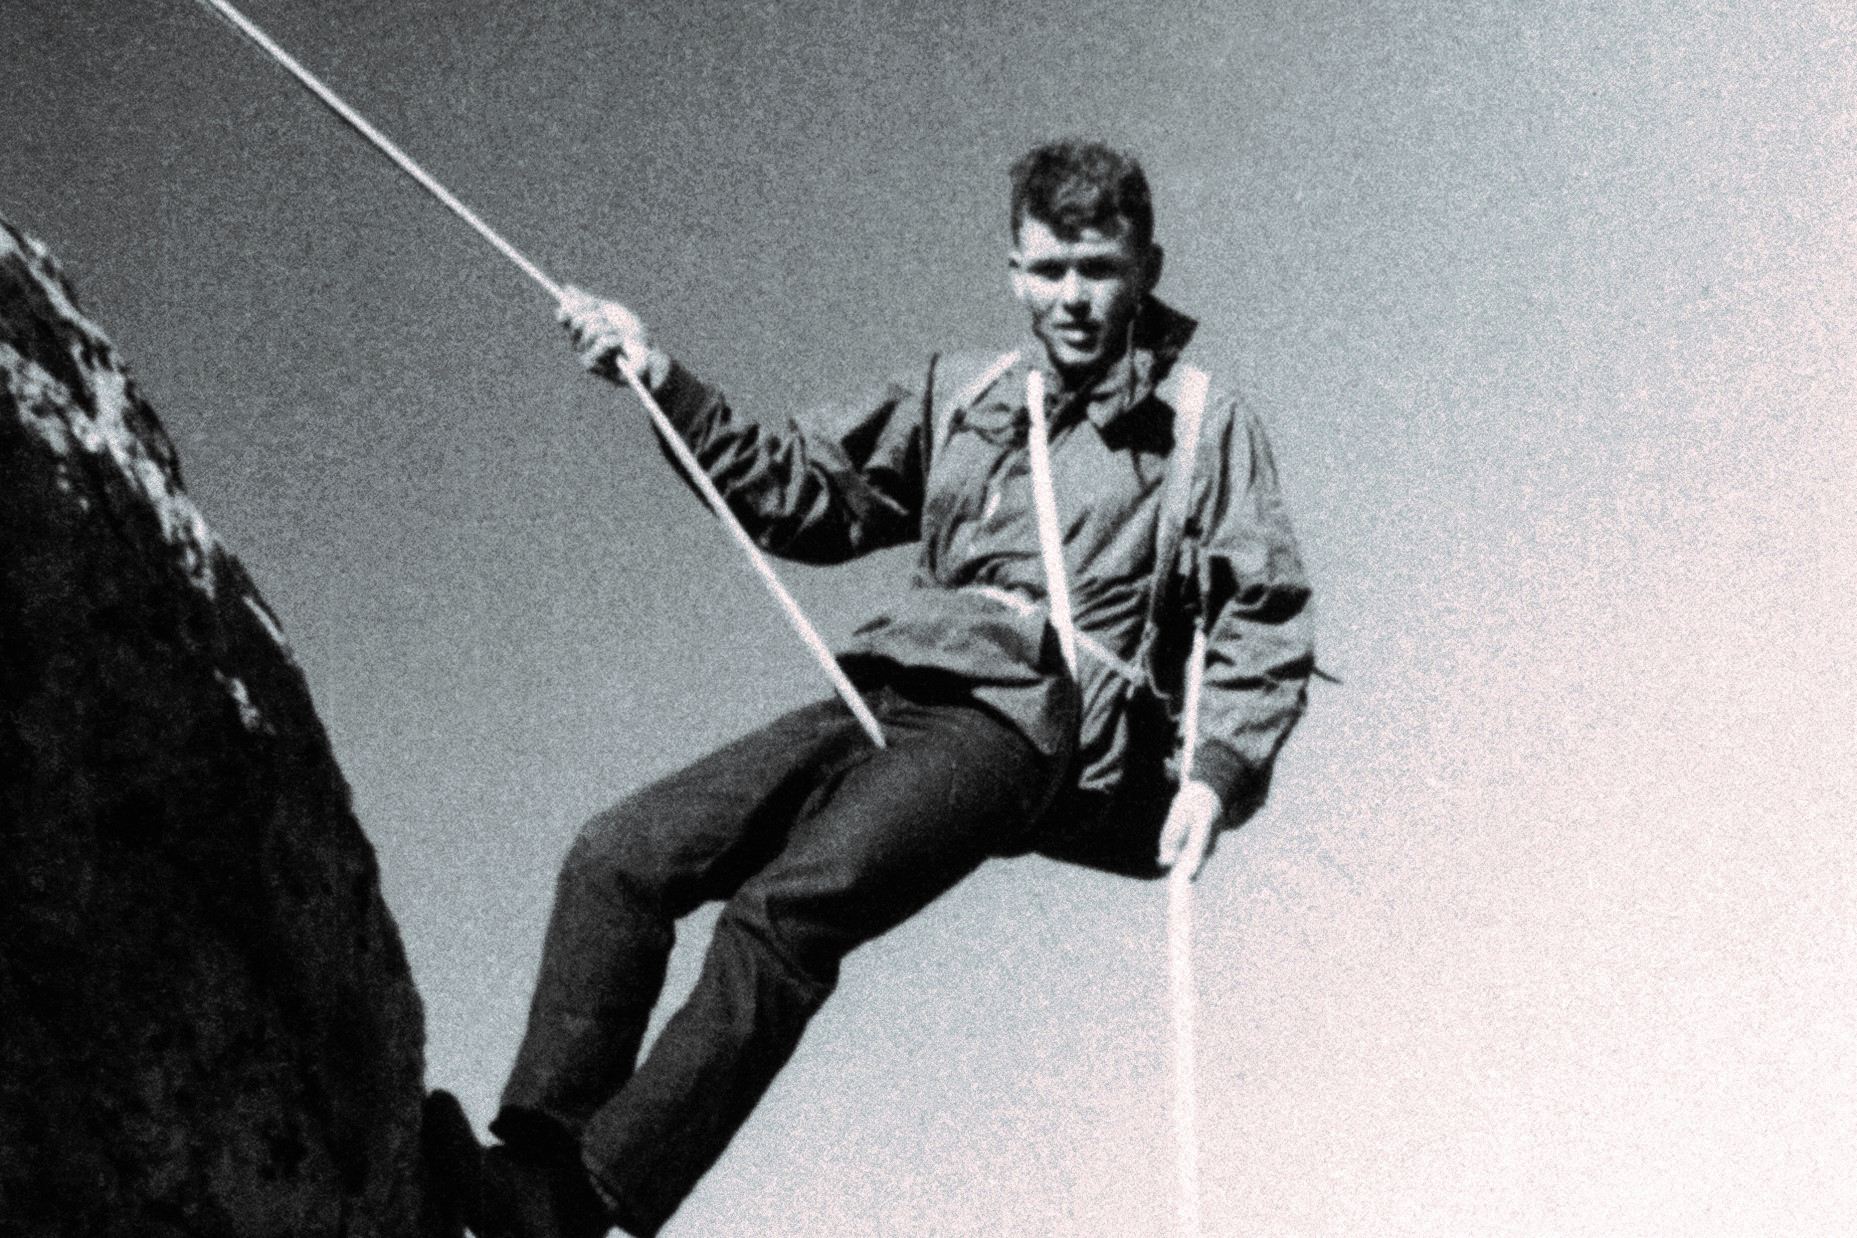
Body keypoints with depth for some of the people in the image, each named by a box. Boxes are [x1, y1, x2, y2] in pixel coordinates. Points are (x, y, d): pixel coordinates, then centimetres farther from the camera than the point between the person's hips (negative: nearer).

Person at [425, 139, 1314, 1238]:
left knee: (783, 909, -30)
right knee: (616, 861, -14)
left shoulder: (1204, 424, 10)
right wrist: (664, 383, 16)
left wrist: (1219, 767, -11)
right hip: (887, 693, 6)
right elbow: (810, 495, 24)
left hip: (1031, 726, -6)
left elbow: (1270, 624, 4)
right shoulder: (960, 394, 24)